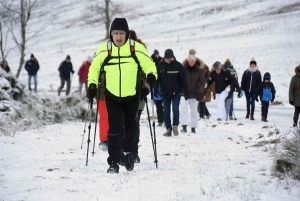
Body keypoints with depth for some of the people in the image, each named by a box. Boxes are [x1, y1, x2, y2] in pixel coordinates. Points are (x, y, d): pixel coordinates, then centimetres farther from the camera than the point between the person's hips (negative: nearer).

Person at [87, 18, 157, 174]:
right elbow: (94, 67, 5)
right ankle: (113, 162, -1)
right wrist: (92, 84, -6)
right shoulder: (104, 50, -6)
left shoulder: (137, 48, -9)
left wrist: (151, 75, -21)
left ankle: (128, 151, 39)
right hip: (112, 96, -1)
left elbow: (148, 64, -2)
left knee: (131, 126, 13)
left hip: (132, 96, 1)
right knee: (114, 128, -7)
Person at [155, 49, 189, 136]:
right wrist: (155, 89, -5)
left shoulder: (178, 66, -7)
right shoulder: (160, 65, -2)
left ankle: (175, 126, 5)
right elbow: (157, 78, 3)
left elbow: (183, 80, -5)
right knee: (166, 111, 5)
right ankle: (168, 129, 13)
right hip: (165, 93, 2)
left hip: (176, 92, -2)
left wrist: (186, 92, -8)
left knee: (175, 109, -11)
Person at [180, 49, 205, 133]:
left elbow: (202, 81, -7)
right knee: (184, 109, -12)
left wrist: (200, 93, -16)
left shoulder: (199, 69, -5)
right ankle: (184, 126, -14)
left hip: (194, 93, 1)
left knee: (194, 110, 8)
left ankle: (193, 128, 14)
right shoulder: (183, 68, -6)